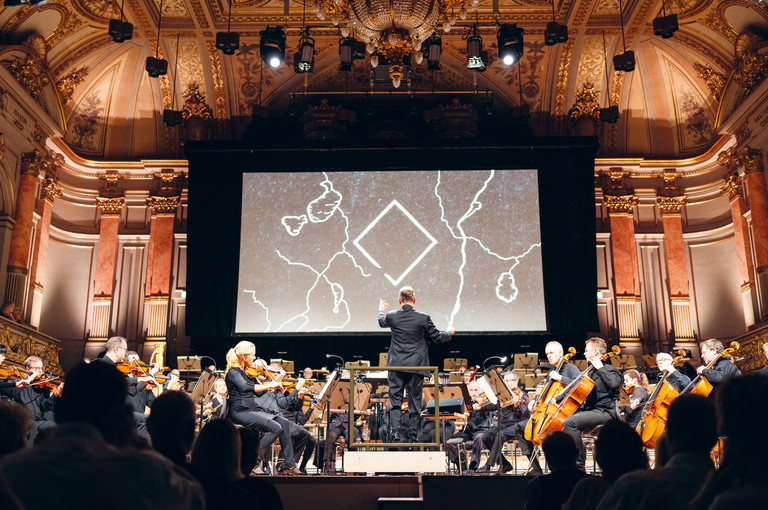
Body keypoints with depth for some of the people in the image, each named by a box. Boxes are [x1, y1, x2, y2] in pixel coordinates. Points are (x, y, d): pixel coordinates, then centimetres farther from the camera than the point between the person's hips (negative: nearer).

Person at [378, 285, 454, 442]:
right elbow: (437, 337, 3)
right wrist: (449, 333, 25)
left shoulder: (392, 316, -3)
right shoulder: (423, 318, -7)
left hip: (396, 366, 0)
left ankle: (394, 432, -5)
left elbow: (382, 322, 23)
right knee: (415, 400, 9)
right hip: (416, 365, 0)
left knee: (395, 399, 6)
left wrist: (381, 310, 45)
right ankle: (413, 435, 13)